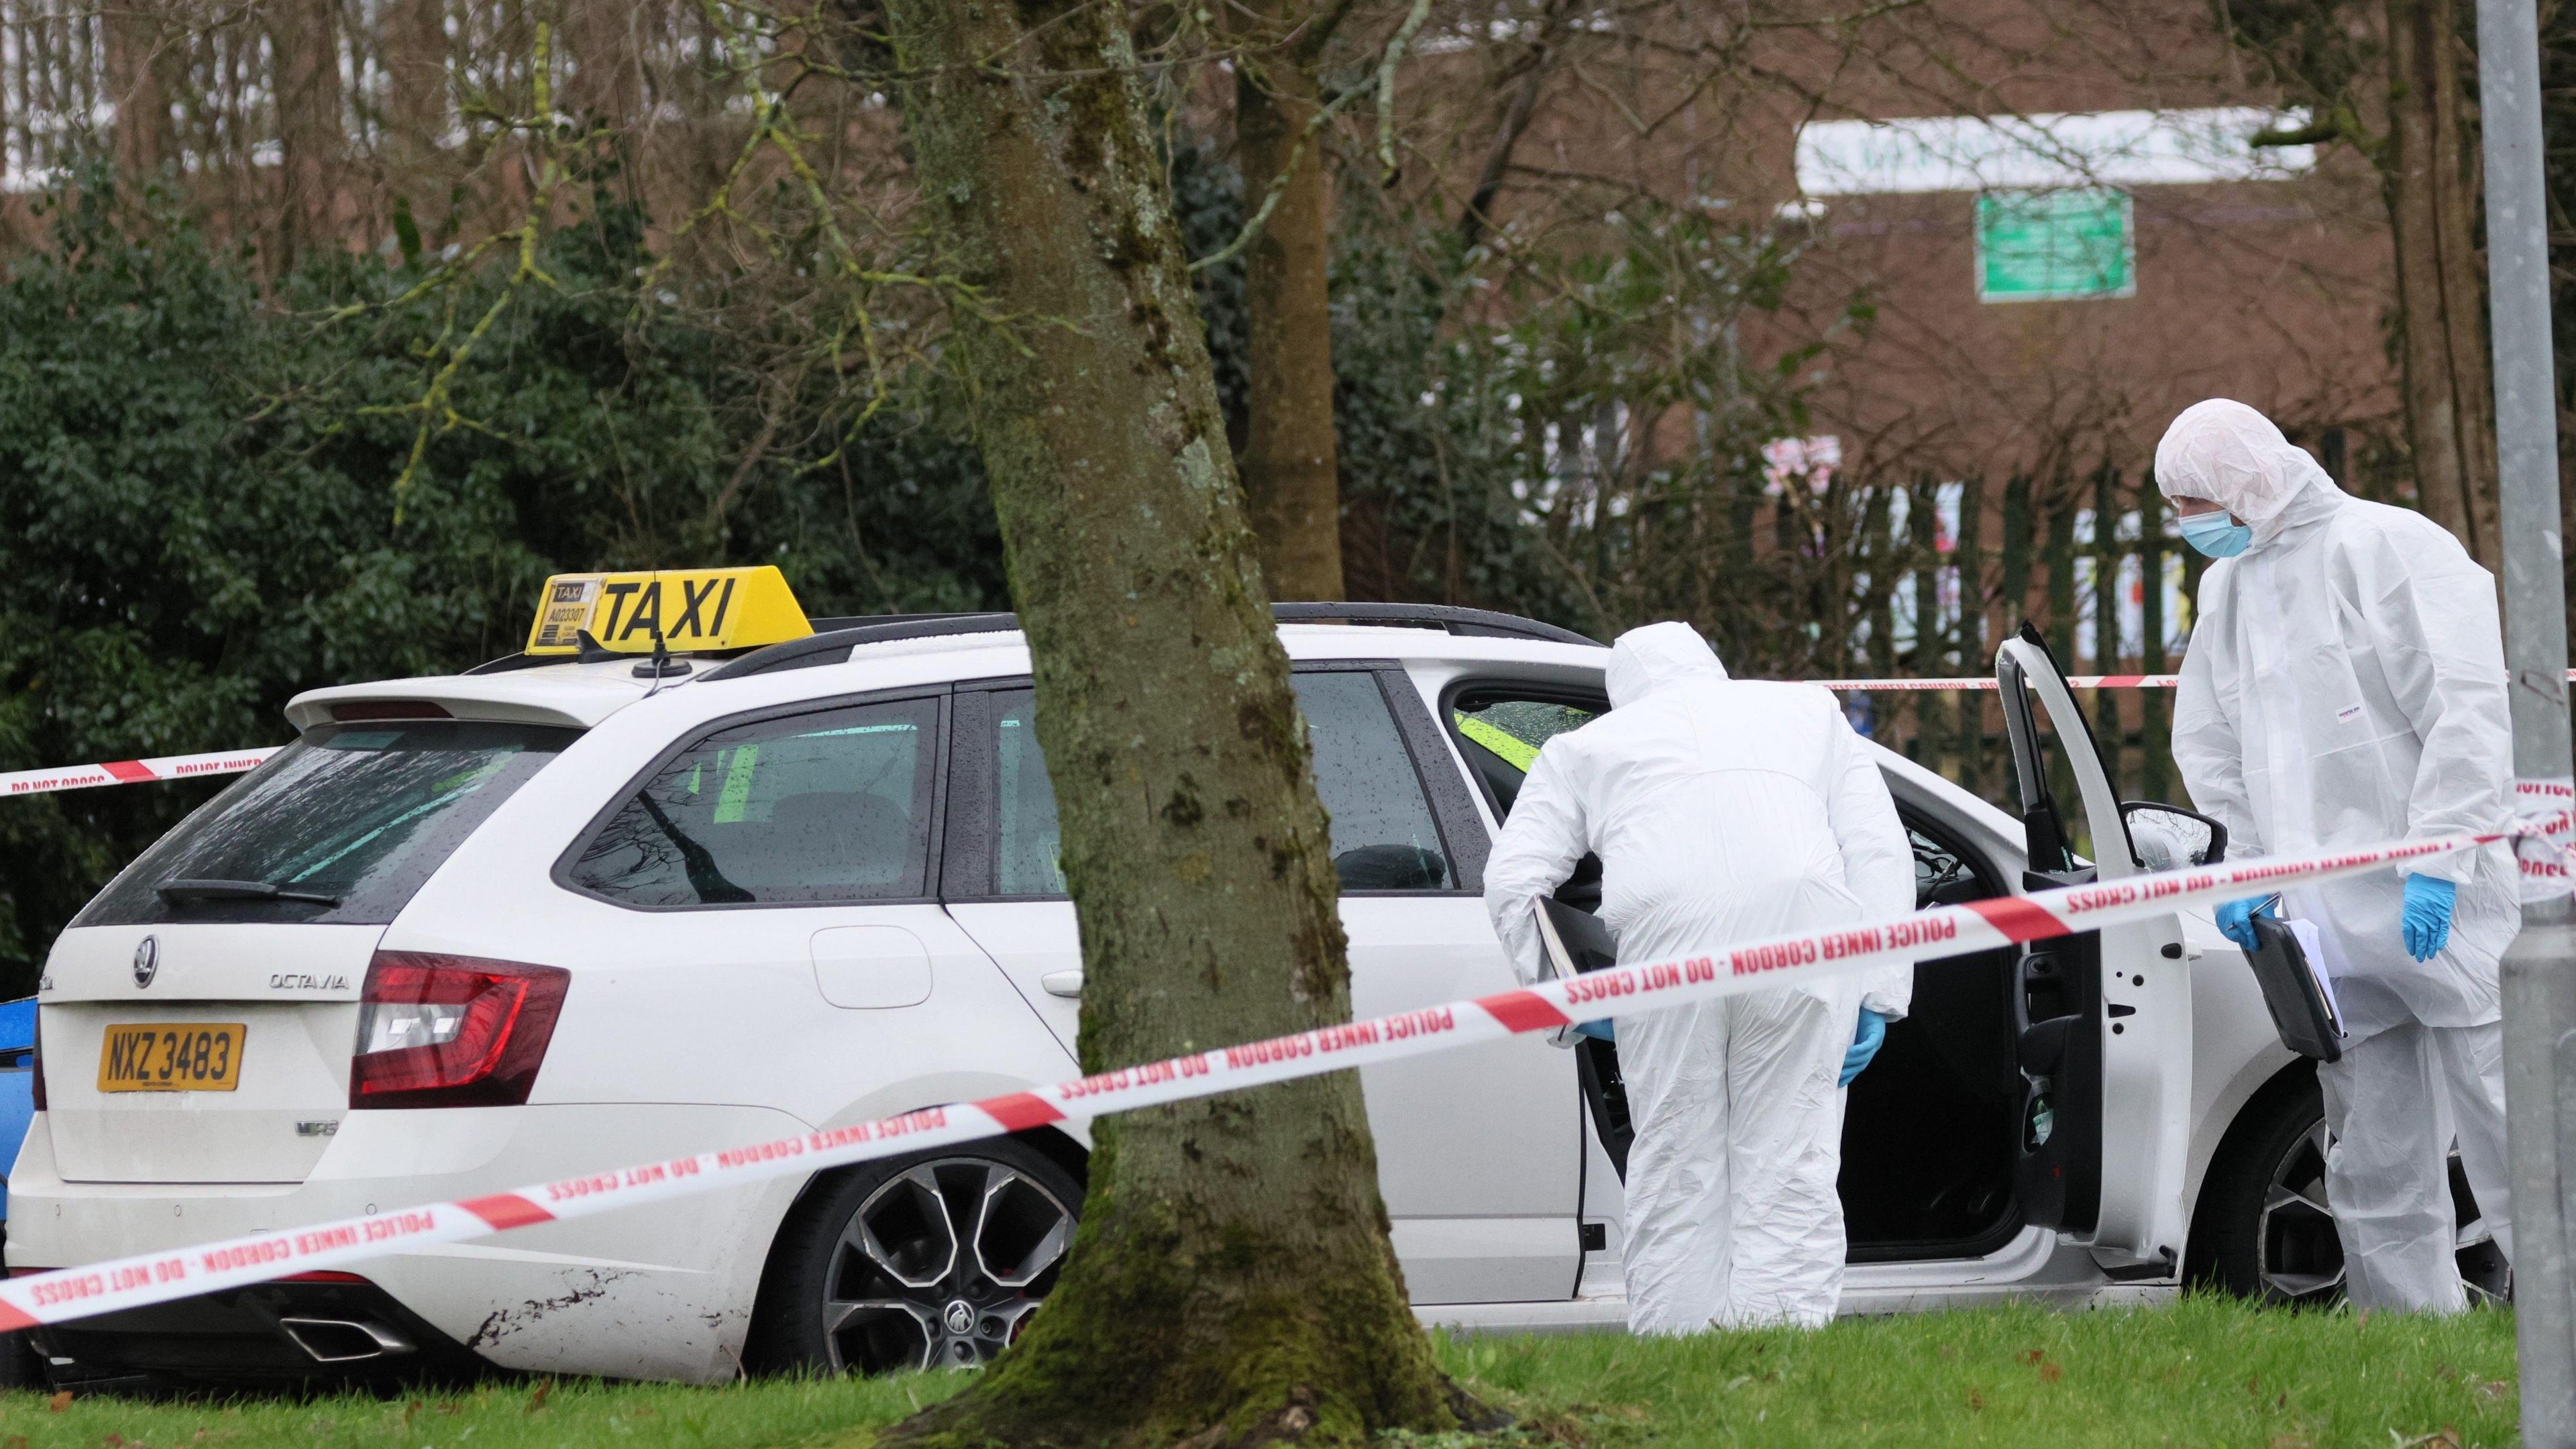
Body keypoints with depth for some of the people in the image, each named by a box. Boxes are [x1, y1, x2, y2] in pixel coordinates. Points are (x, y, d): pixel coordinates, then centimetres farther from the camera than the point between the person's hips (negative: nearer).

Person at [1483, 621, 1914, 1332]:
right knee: (1791, 1170, 3)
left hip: (1668, 935, -1)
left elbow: (1511, 881, 17)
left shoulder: (1586, 747, 30)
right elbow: (1880, 852, 20)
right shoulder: (1806, 709, 33)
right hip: (1803, 925, 1)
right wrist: (1878, 996, 14)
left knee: (1676, 1172, 8)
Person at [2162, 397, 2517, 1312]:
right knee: (2374, 1177, 6)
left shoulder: (2393, 549, -6)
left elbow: (2468, 713, -13)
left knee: (2505, 1135, -9)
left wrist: (2436, 861, -20)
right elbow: (2212, 749, 24)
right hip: (2337, 925, 7)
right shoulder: (2229, 588, 18)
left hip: (2449, 906, -7)